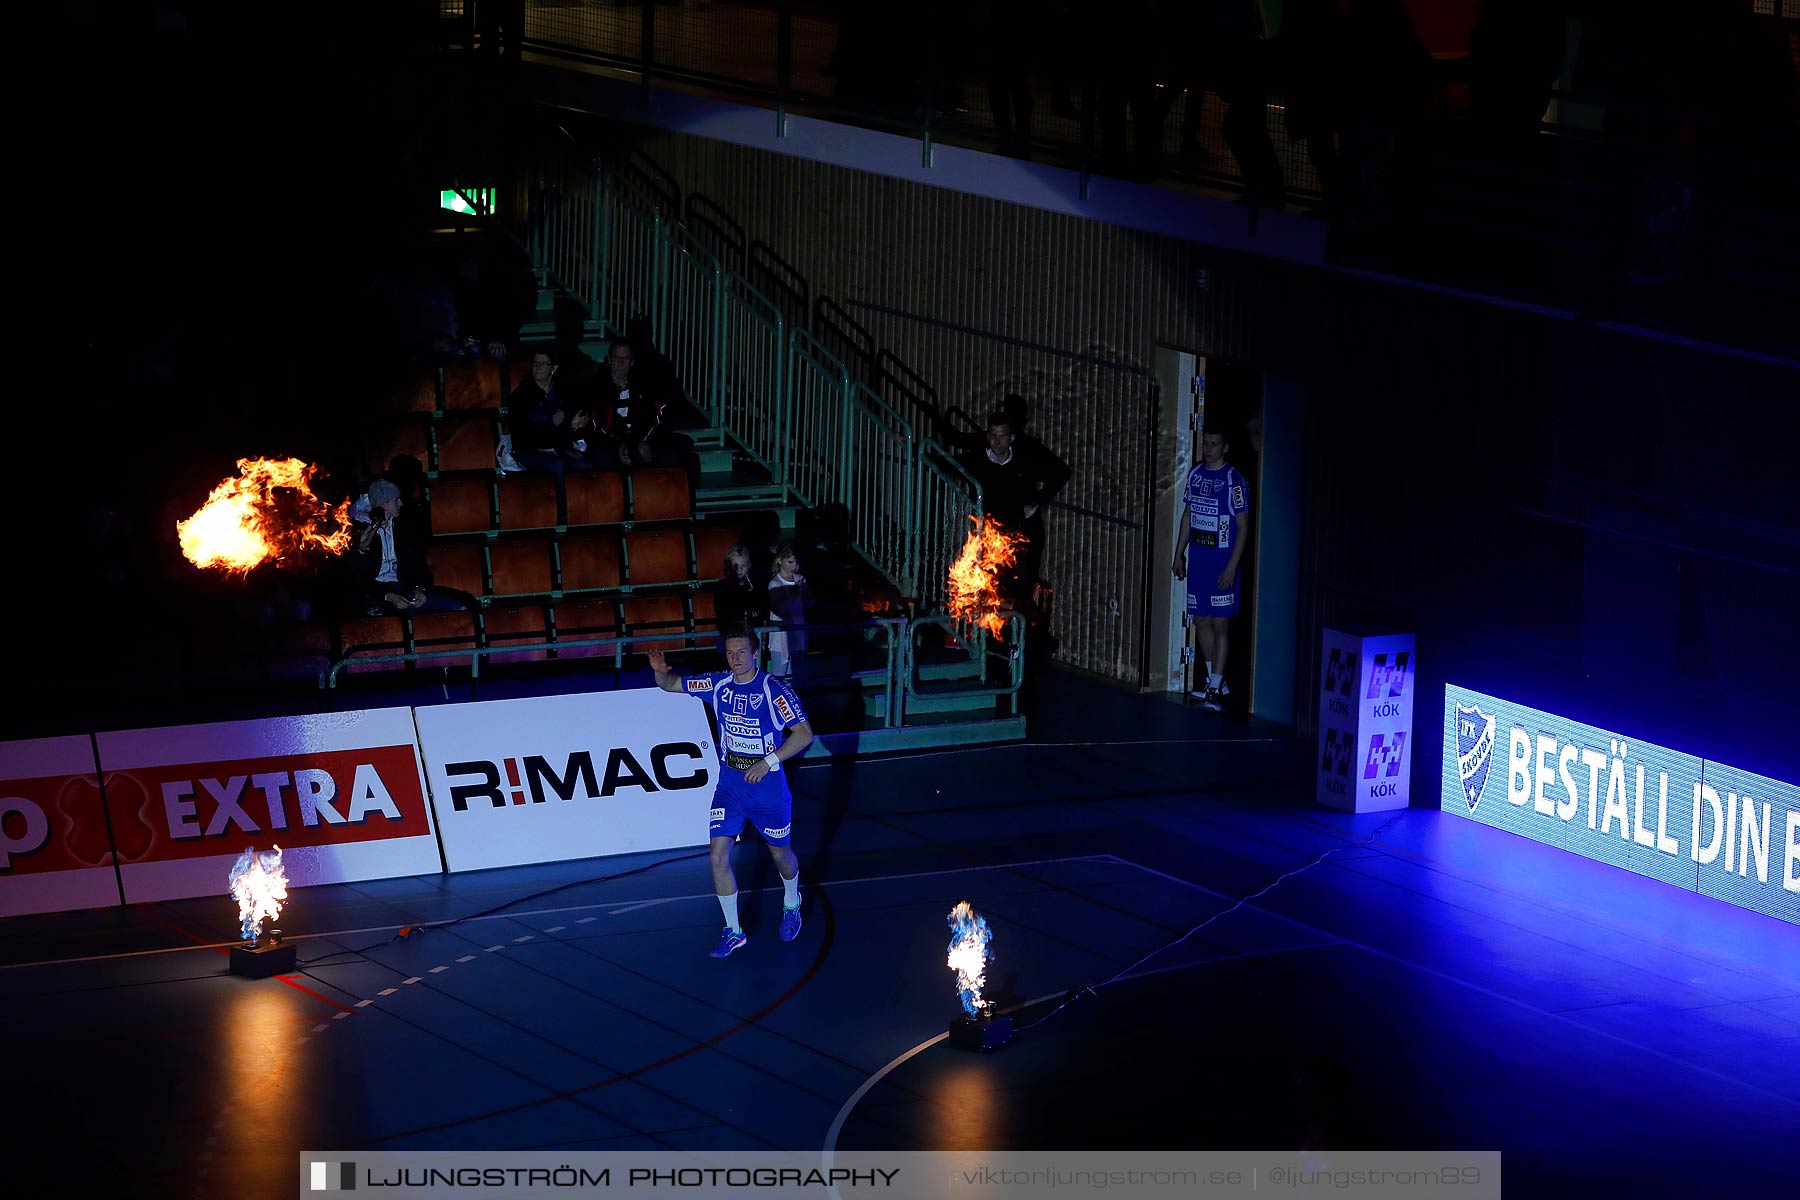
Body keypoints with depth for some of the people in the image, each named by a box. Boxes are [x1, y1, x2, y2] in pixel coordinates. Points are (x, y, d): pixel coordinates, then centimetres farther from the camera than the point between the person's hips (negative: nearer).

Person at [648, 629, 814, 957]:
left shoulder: (774, 690, -16)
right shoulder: (718, 684, -2)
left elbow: (804, 734, -17)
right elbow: (671, 685, 7)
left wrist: (768, 762, -25)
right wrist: (660, 671, -17)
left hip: (768, 787, -3)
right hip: (729, 786, 3)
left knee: (780, 854, 15)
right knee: (718, 858, -7)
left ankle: (791, 906, 47)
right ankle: (733, 932, 6)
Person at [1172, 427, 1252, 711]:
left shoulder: (1234, 480, -11)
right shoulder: (1195, 474, 9)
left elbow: (1243, 527, -11)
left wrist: (1232, 567, -15)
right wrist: (1180, 553, 16)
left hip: (1222, 560, -7)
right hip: (1197, 557, 7)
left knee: (1220, 623, -5)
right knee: (1201, 621, 10)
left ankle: (1215, 689, -3)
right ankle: (1215, 680, 22)